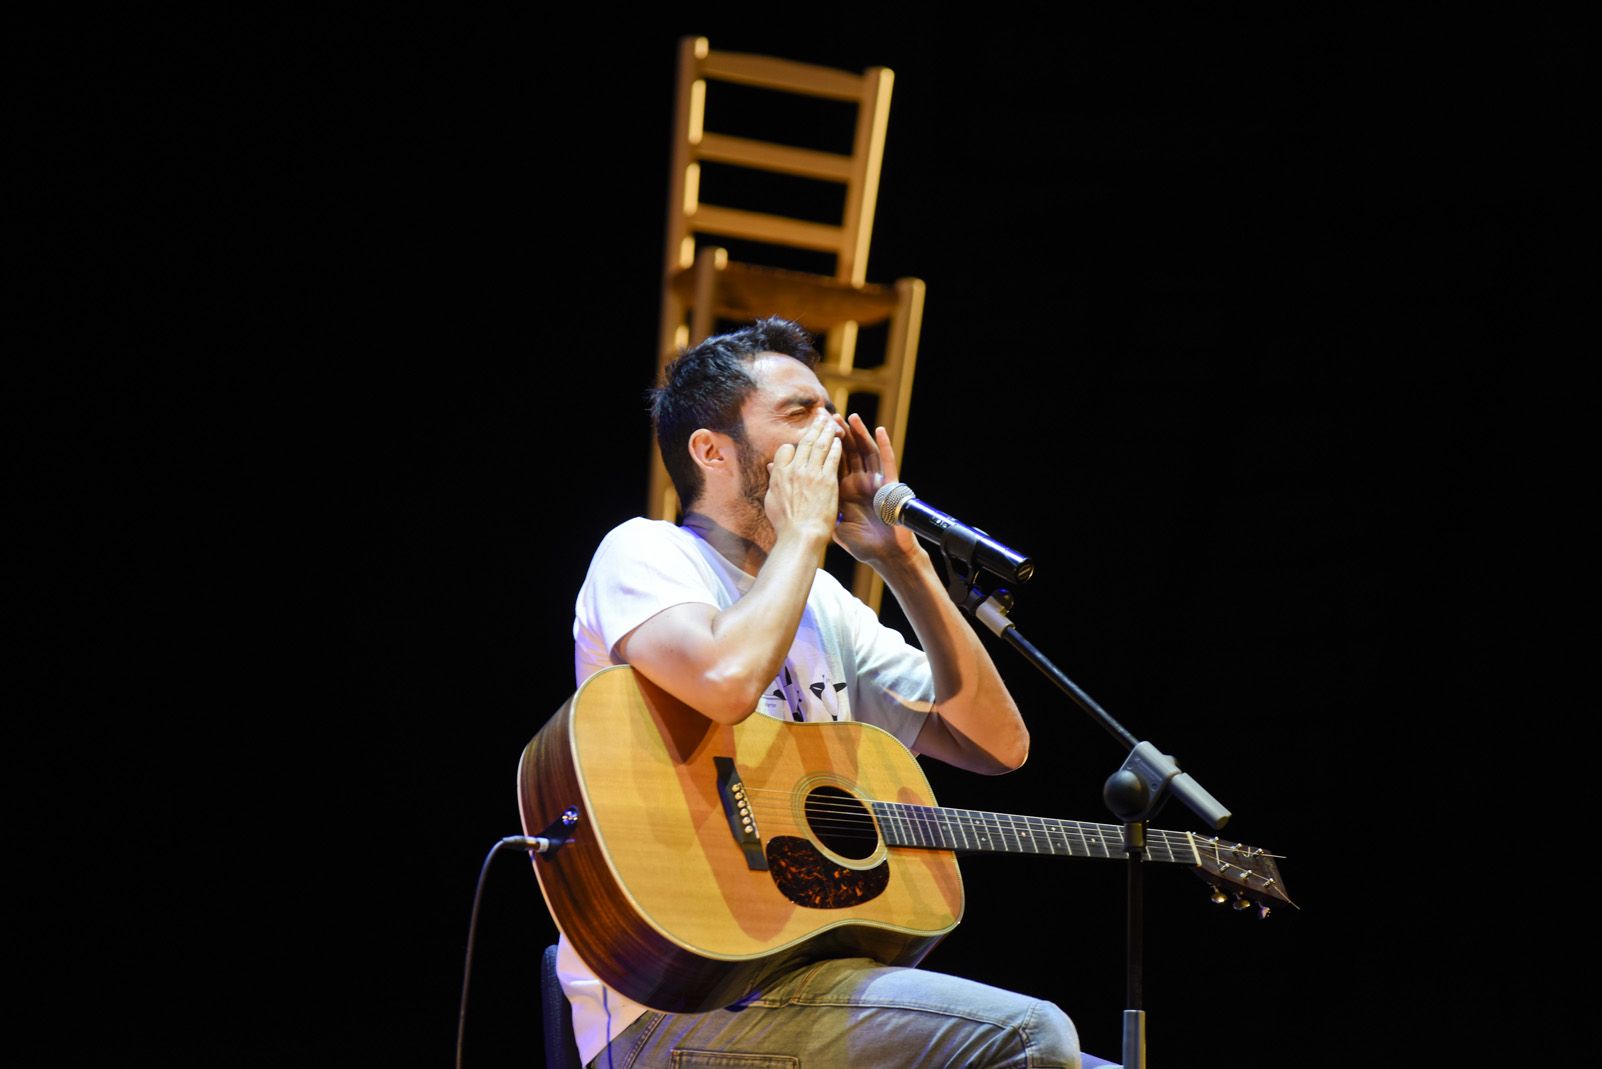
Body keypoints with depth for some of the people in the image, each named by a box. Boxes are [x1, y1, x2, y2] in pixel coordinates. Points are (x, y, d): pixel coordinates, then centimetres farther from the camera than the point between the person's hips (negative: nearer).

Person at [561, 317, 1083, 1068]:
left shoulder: (824, 603, 19)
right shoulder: (644, 556, -3)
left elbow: (997, 744, 10)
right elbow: (726, 683, -27)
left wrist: (900, 557, 6)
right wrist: (803, 530, -11)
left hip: (807, 976, 8)